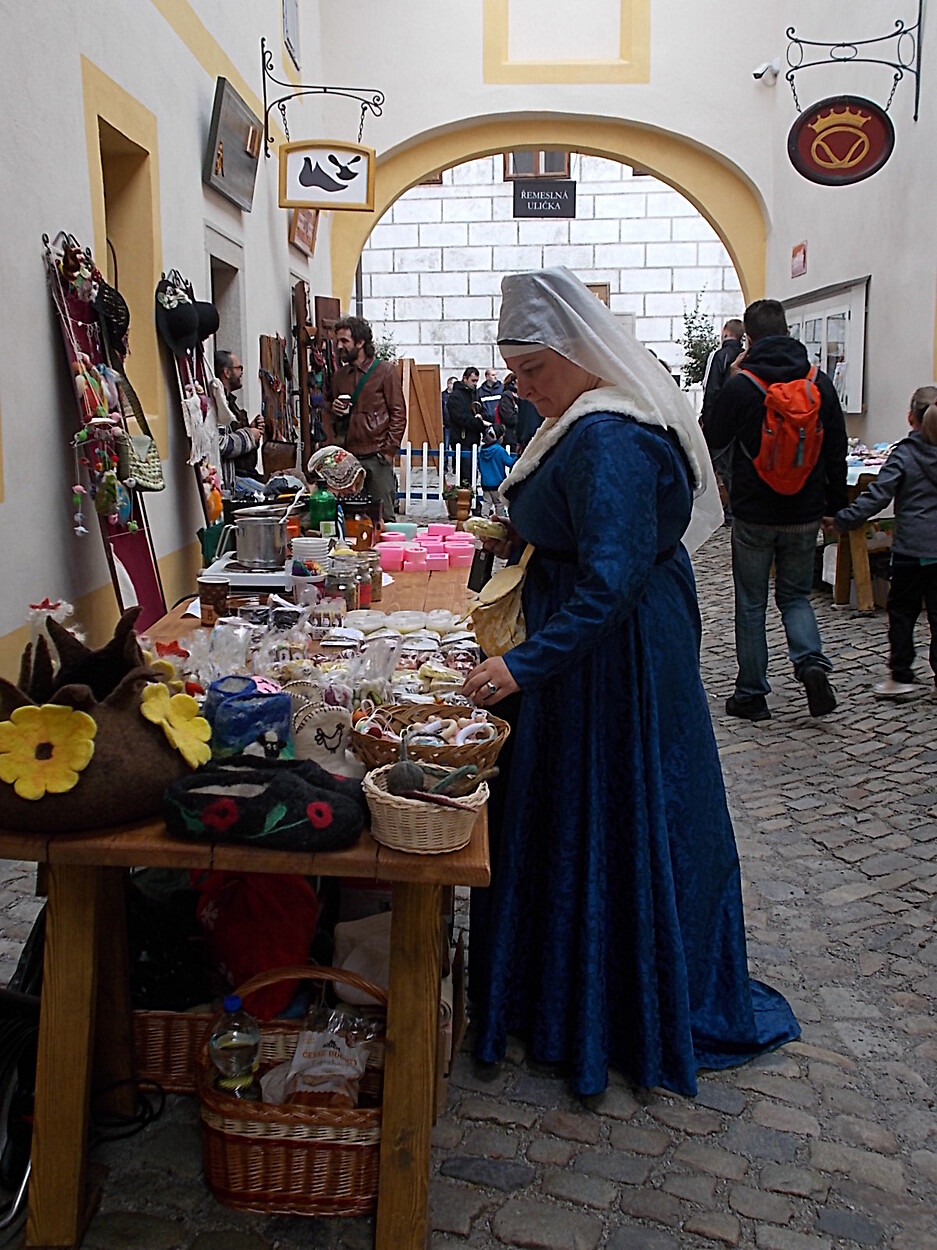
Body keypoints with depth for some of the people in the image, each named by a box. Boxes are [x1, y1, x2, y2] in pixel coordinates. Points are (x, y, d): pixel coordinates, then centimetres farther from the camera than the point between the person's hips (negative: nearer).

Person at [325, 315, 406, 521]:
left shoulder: (385, 370, 2)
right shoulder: (339, 375, 16)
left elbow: (398, 414, -2)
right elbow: (328, 413, 24)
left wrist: (389, 451, -10)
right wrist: (334, 410, 0)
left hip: (376, 457, -4)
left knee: (382, 515, -3)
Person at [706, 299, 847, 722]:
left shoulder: (740, 385, -13)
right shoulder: (820, 384, -1)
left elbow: (712, 439, -1)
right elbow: (837, 452, 4)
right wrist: (835, 505, 15)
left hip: (754, 515, -3)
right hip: (805, 514, 3)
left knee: (751, 606, 8)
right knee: (795, 595, 19)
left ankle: (752, 695, 14)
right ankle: (811, 661, -5)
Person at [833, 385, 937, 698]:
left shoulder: (903, 455, -7)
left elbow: (877, 495, -16)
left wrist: (842, 520, -14)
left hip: (911, 547, -3)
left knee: (901, 610, 8)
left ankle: (901, 675, 11)